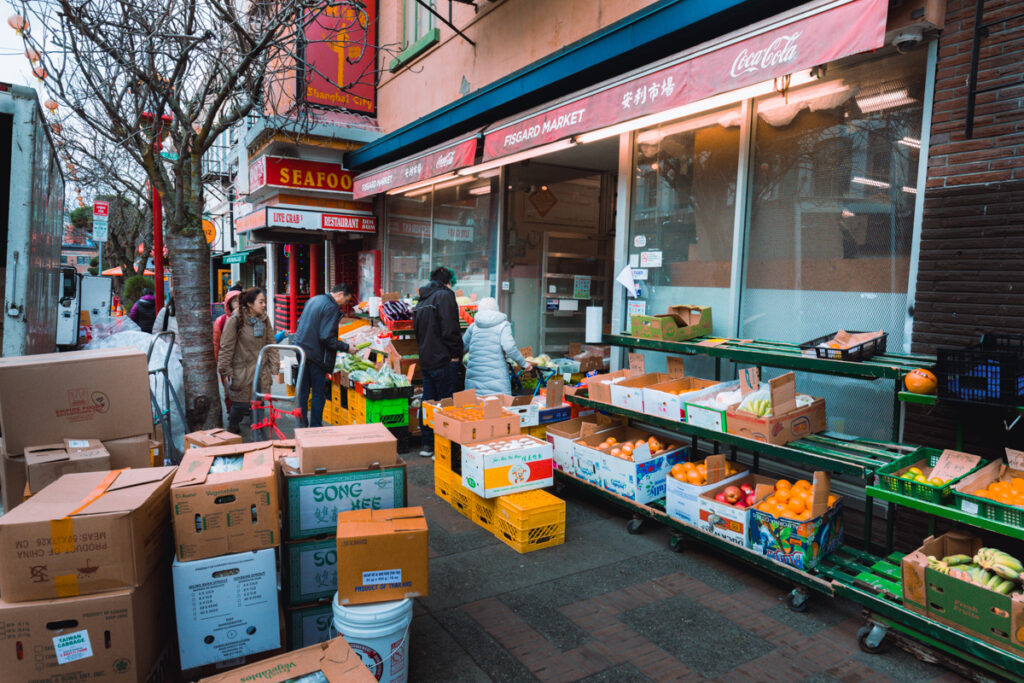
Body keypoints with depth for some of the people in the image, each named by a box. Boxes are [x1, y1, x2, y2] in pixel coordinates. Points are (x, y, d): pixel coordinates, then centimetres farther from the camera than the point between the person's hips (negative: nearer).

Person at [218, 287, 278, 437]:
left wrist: (274, 365, 6)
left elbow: (270, 343, 11)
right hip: (241, 370, -4)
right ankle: (232, 430, 27)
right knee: (241, 404, 1)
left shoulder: (264, 319, 4)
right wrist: (226, 370, -7)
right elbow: (226, 347, -8)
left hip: (261, 369, 4)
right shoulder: (235, 320, -12)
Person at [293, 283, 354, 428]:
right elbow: (326, 337, -22)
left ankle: (302, 424, 24)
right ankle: (315, 427, 8)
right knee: (319, 393, 3)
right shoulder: (332, 307, -17)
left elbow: (300, 322, 21)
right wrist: (346, 347, -15)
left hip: (301, 348, 9)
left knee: (303, 390, 15)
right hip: (315, 354, -9)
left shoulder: (314, 300, 12)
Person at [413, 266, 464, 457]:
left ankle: (427, 445, 23)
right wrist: (455, 354, -12)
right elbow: (450, 329, -19)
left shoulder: (422, 300, 17)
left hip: (426, 360, 9)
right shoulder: (444, 295, -10)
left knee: (428, 402, 14)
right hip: (443, 360, -8)